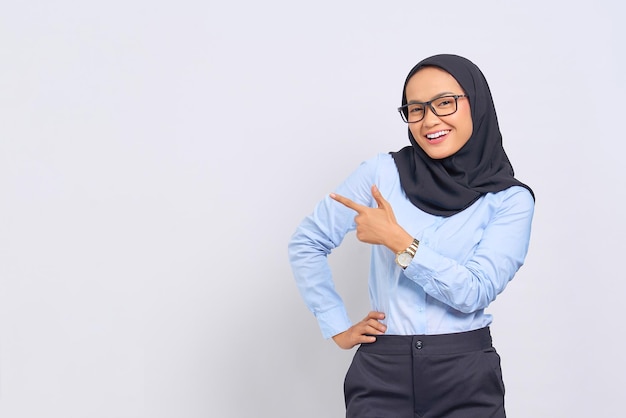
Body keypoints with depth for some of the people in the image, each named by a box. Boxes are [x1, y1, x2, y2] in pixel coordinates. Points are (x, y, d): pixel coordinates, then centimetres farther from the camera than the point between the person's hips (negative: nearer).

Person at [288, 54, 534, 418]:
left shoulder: (511, 199, -2)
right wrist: (338, 328, 2)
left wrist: (397, 240, -17)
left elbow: (475, 292, -13)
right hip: (382, 373, 1)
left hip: (466, 378, 0)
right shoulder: (383, 172, -1)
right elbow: (307, 243, 4)